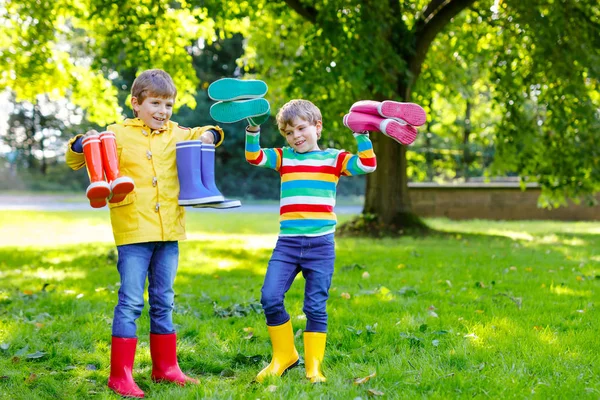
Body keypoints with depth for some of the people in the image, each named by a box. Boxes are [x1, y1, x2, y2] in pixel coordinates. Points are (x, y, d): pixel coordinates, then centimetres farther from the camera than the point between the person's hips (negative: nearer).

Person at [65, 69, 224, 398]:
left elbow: (203, 136, 27)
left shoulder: (176, 134, 10)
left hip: (169, 232, 5)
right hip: (133, 231, -5)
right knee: (131, 301, -5)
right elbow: (74, 161, 2)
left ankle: (165, 367, 23)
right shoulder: (118, 135, -1)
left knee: (163, 302, 13)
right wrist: (82, 144, -19)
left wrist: (209, 135, 5)